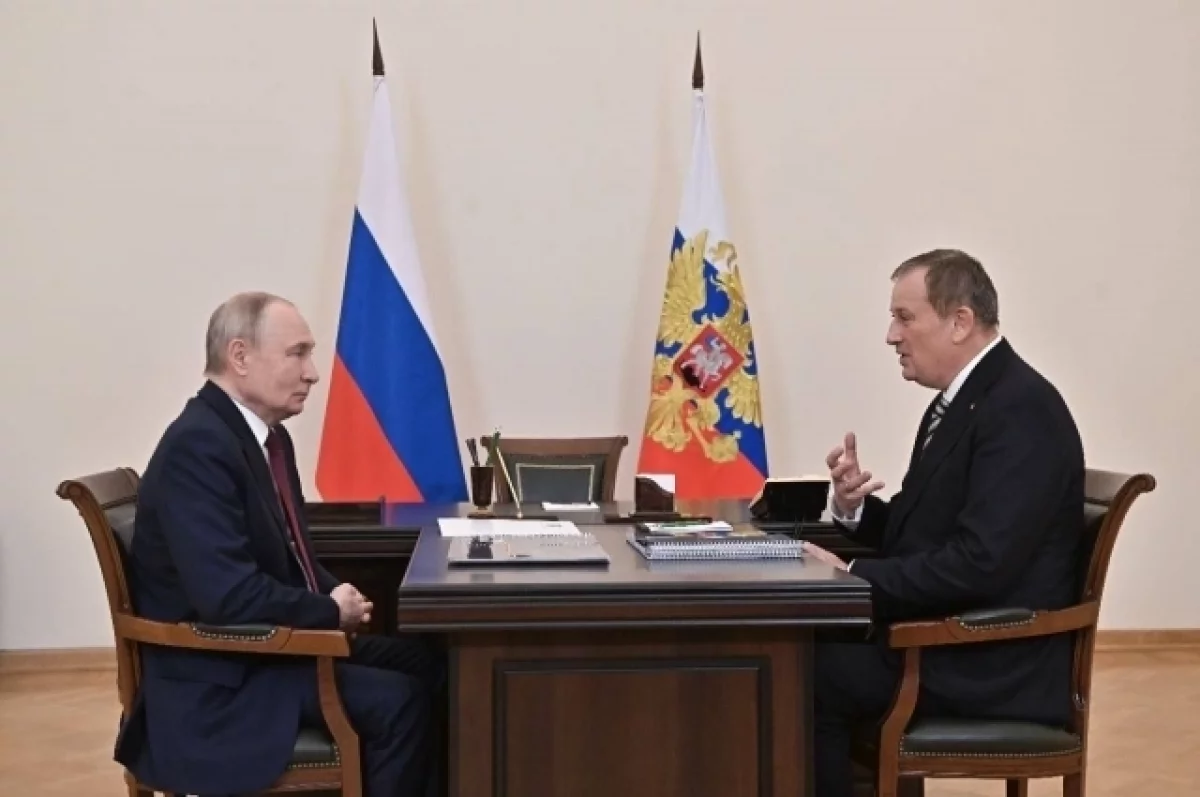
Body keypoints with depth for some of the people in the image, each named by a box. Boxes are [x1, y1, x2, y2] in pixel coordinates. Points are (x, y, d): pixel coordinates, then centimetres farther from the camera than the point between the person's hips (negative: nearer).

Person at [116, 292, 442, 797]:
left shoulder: (269, 434, 8)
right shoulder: (198, 445, -22)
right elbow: (229, 596, -29)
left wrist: (337, 595, -2)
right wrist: (332, 610, -14)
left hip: (274, 641, 10)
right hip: (218, 677, -9)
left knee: (424, 661, 2)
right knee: (396, 700, -20)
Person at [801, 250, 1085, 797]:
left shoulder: (1020, 408, -18)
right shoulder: (960, 400, 13)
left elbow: (980, 563, -26)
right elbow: (917, 532, 17)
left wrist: (853, 578, -19)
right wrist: (854, 506, -3)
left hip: (991, 664, -9)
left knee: (804, 677, -18)